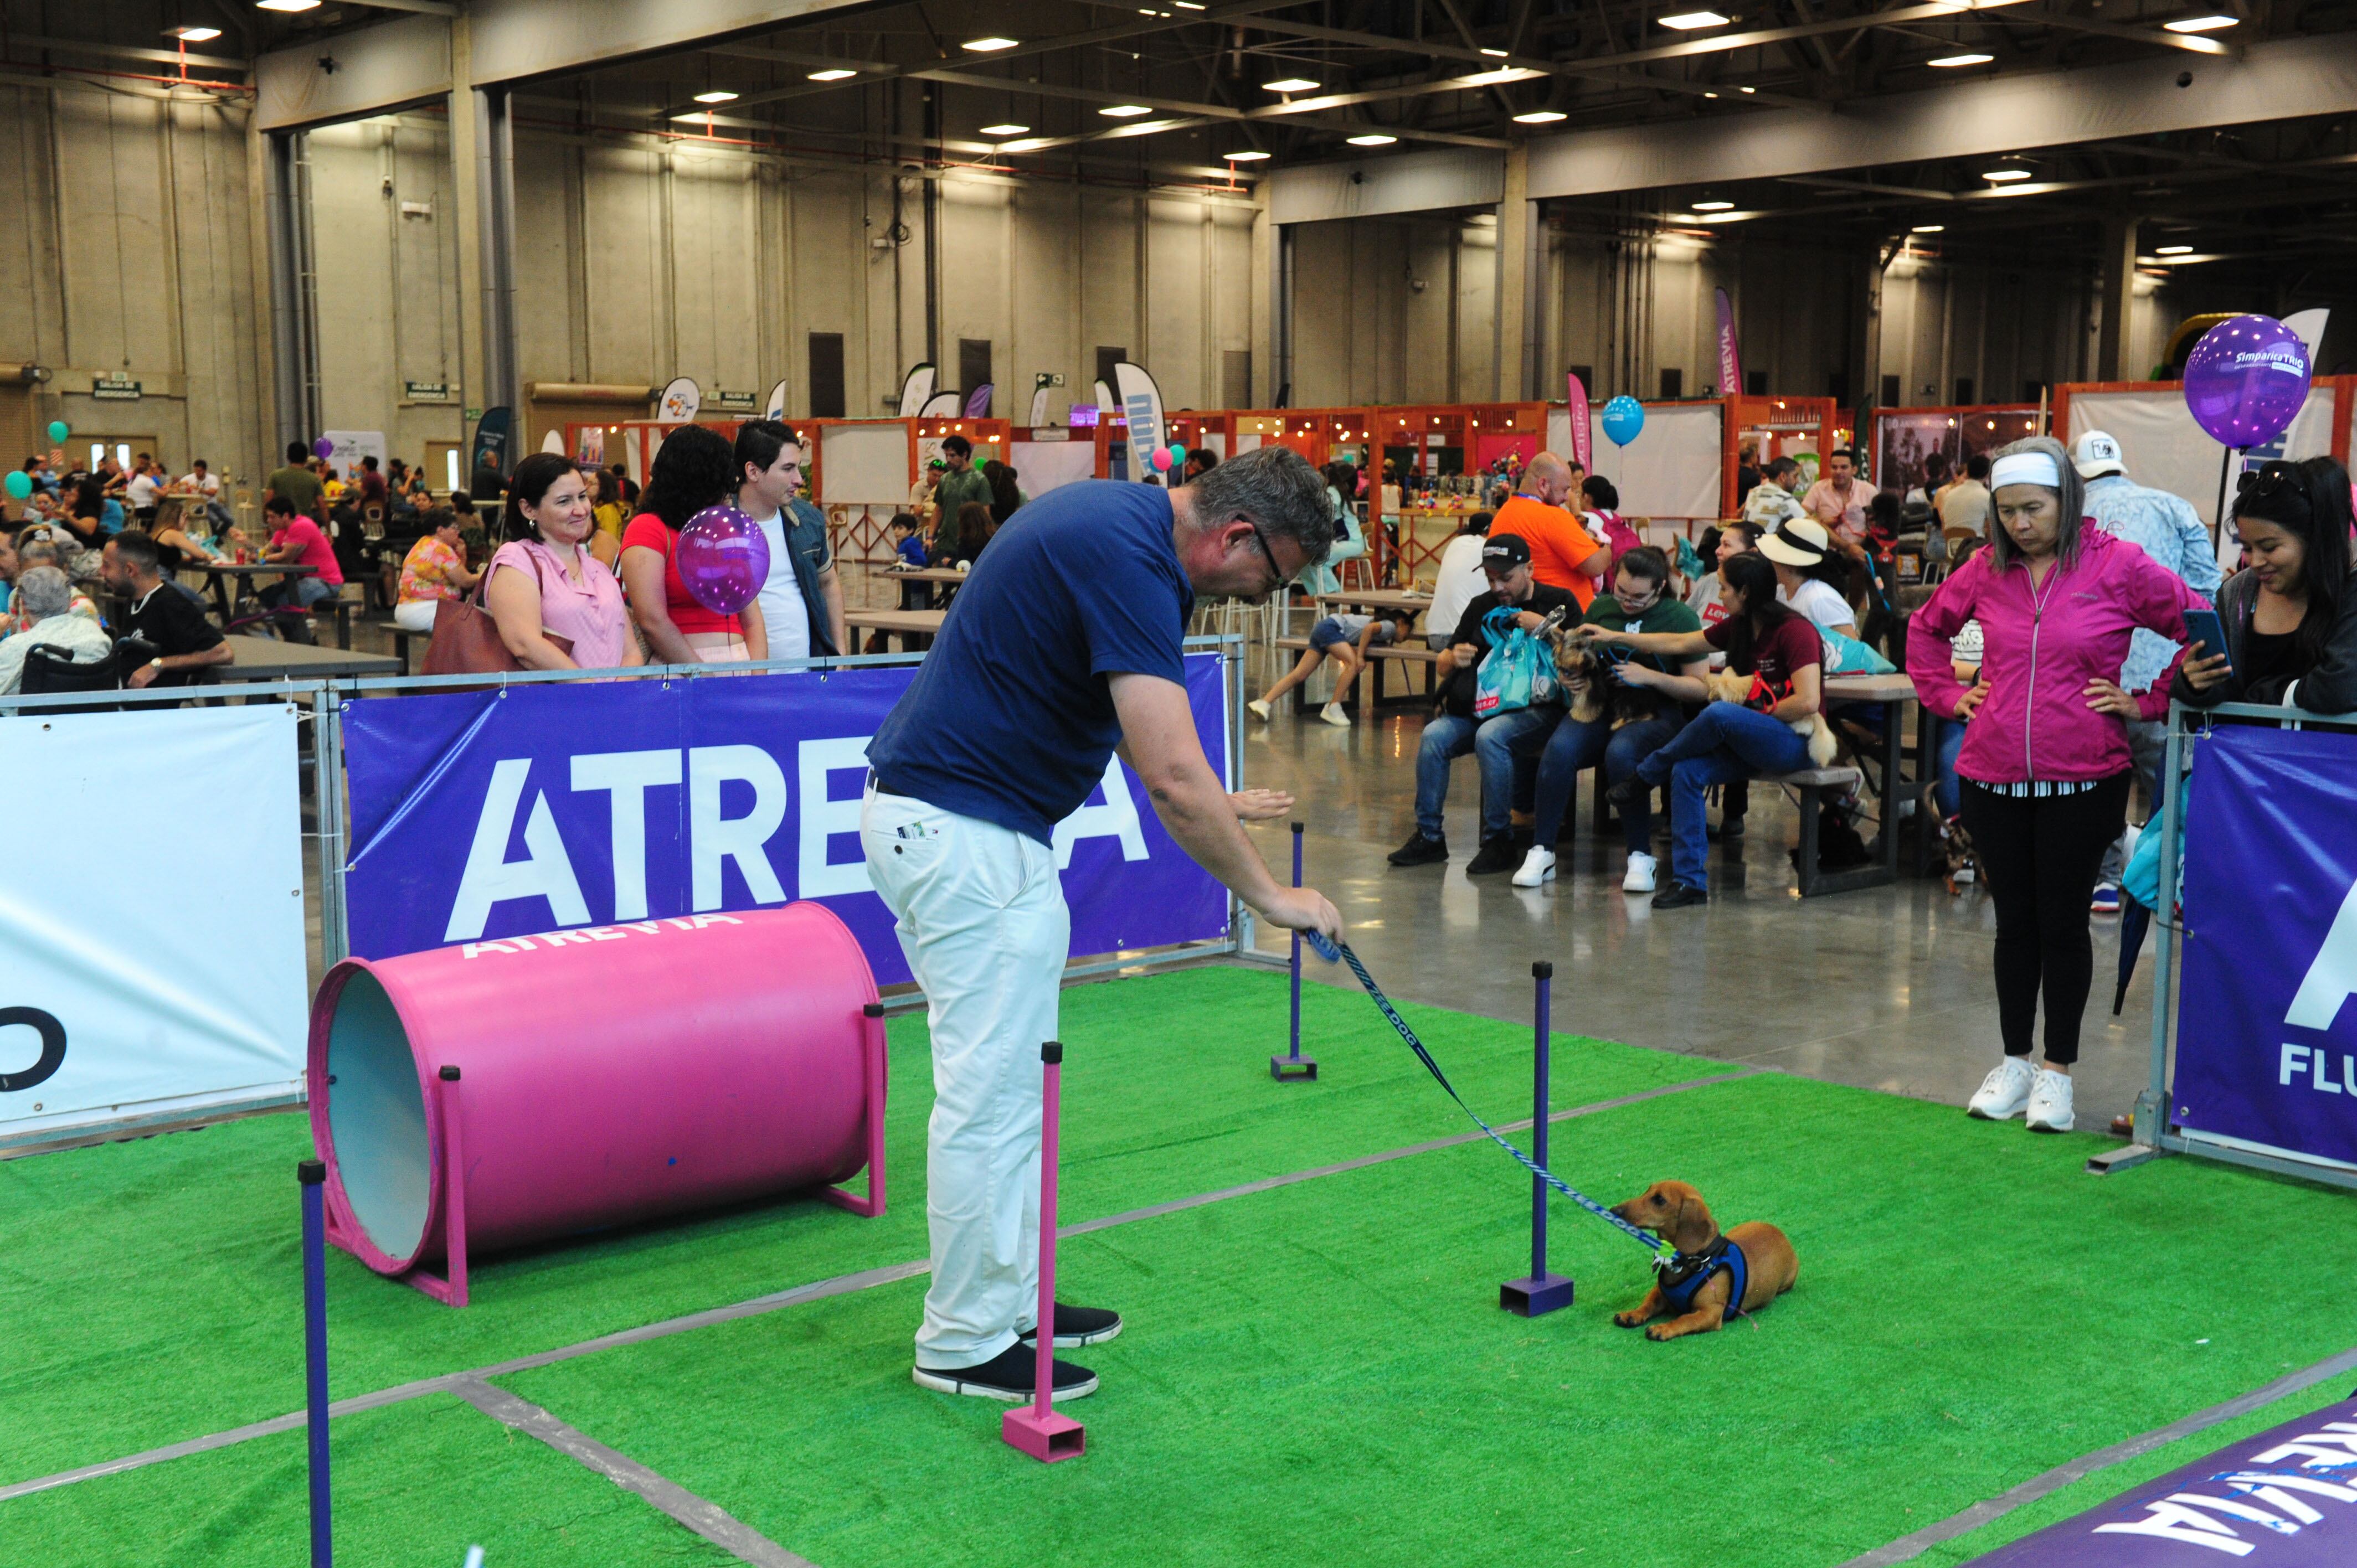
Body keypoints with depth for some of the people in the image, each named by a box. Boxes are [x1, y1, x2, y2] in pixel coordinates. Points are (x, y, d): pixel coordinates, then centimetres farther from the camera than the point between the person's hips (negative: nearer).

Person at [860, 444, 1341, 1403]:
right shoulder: (1128, 558, -22)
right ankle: (965, 1343, 10)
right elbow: (1171, 780, -26)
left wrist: (1207, 799, 27)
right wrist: (1268, 897, -16)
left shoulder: (1115, 519, 10)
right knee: (991, 1091, -1)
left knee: (1011, 1081, 17)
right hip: (968, 835, -11)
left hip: (940, 815, 11)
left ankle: (1010, 1298, 28)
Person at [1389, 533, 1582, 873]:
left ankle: (1500, 840, -24)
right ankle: (1429, 836, -14)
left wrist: (1544, 628, -14)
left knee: (1490, 736, -34)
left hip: (1535, 708, -5)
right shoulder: (1481, 607, 18)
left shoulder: (1560, 602, 5)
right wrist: (1453, 658, -4)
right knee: (1433, 736, -23)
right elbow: (1441, 669, 19)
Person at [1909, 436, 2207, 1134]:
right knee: (2015, 921, 12)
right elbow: (1926, 629, 21)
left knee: (2063, 925, 5)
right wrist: (1950, 694, 10)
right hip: (1993, 779, 3)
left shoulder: (2118, 566, -6)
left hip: (2081, 780, -3)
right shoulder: (1986, 571, 5)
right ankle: (2015, 1060, 24)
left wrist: (2147, 702, -5)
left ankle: (2058, 1069, 17)